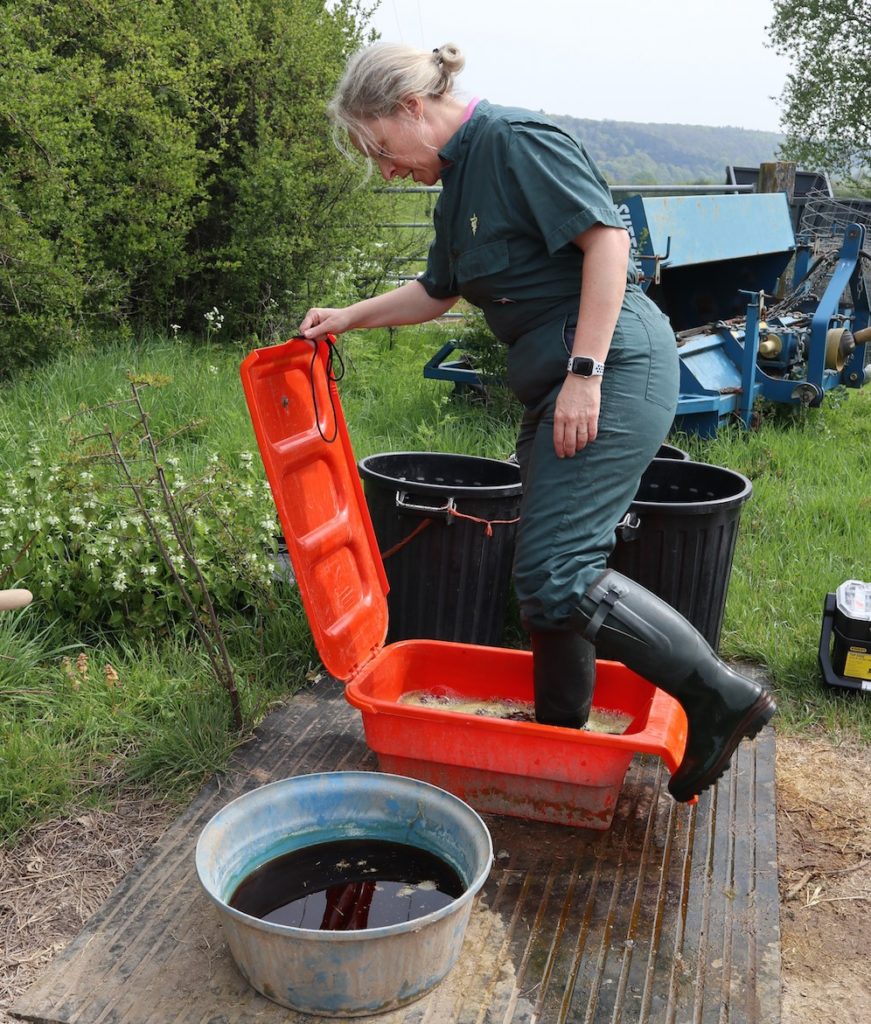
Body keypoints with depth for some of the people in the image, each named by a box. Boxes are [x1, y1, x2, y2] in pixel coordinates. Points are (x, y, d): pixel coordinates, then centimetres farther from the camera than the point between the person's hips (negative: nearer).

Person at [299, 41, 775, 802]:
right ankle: (561, 734, 28)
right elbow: (436, 293, 34)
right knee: (551, 569, 13)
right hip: (560, 383, 10)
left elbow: (607, 238, -18)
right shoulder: (458, 186, 21)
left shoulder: (516, 140, -8)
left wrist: (586, 370, -22)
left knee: (556, 574, -15)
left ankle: (723, 699, -3)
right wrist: (347, 318, 30)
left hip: (613, 367, -10)